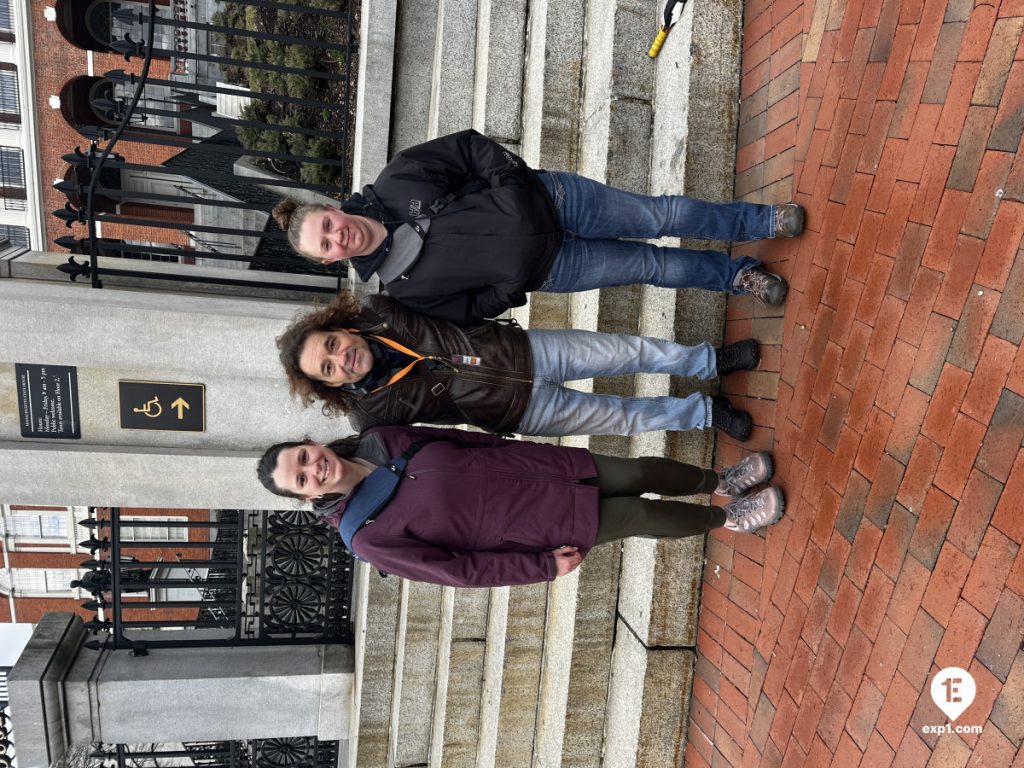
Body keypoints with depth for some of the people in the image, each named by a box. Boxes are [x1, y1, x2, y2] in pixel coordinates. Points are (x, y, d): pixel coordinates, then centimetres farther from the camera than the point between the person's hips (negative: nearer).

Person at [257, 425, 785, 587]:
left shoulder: (380, 441, -4)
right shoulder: (370, 537, -16)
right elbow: (459, 570, -13)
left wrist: (526, 452, 12)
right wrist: (545, 566, -11)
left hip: (547, 466, 4)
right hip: (539, 529, -4)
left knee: (642, 472, 0)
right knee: (640, 516, -5)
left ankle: (721, 481, 30)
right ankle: (728, 518, 23)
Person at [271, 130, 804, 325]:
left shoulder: (396, 181, -8)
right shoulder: (400, 285, -8)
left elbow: (470, 147, -2)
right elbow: (469, 311, -1)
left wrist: (515, 183, -12)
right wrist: (510, 290, -15)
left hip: (549, 200, 1)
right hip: (547, 269, -1)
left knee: (663, 215, 0)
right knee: (655, 267, -1)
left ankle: (759, 221, 24)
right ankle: (736, 276, 27)